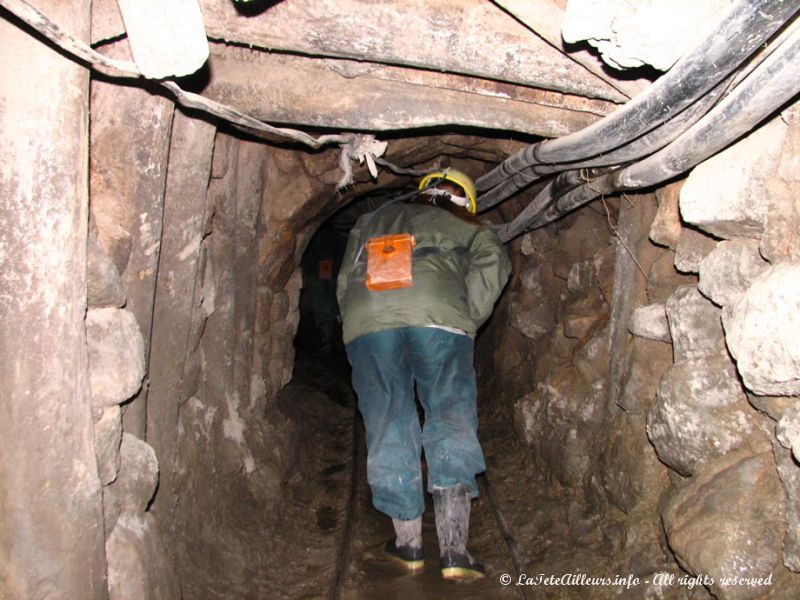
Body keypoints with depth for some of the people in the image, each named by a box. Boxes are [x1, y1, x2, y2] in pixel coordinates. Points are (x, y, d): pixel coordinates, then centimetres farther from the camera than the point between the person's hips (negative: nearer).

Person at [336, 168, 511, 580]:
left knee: (388, 430, 10)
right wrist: (468, 319, 13)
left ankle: (408, 544, 19)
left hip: (366, 322, 3)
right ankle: (453, 550, 1)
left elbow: (343, 283, 28)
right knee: (452, 425, 5)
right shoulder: (462, 227, 27)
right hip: (437, 316, -2)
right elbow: (493, 261, 9)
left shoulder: (369, 222, 36)